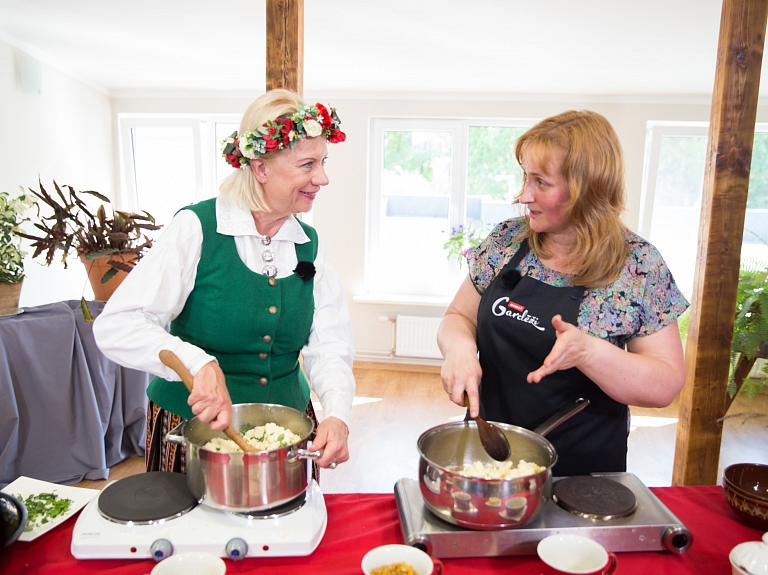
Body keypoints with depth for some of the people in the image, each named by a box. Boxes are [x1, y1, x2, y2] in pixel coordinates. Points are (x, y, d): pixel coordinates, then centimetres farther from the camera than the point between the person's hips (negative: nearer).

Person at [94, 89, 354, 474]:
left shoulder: (309, 245, -1)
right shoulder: (197, 229, -15)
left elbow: (328, 345, -5)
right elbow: (115, 326, -21)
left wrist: (337, 414, -22)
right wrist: (197, 363, -37)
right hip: (192, 429, -4)